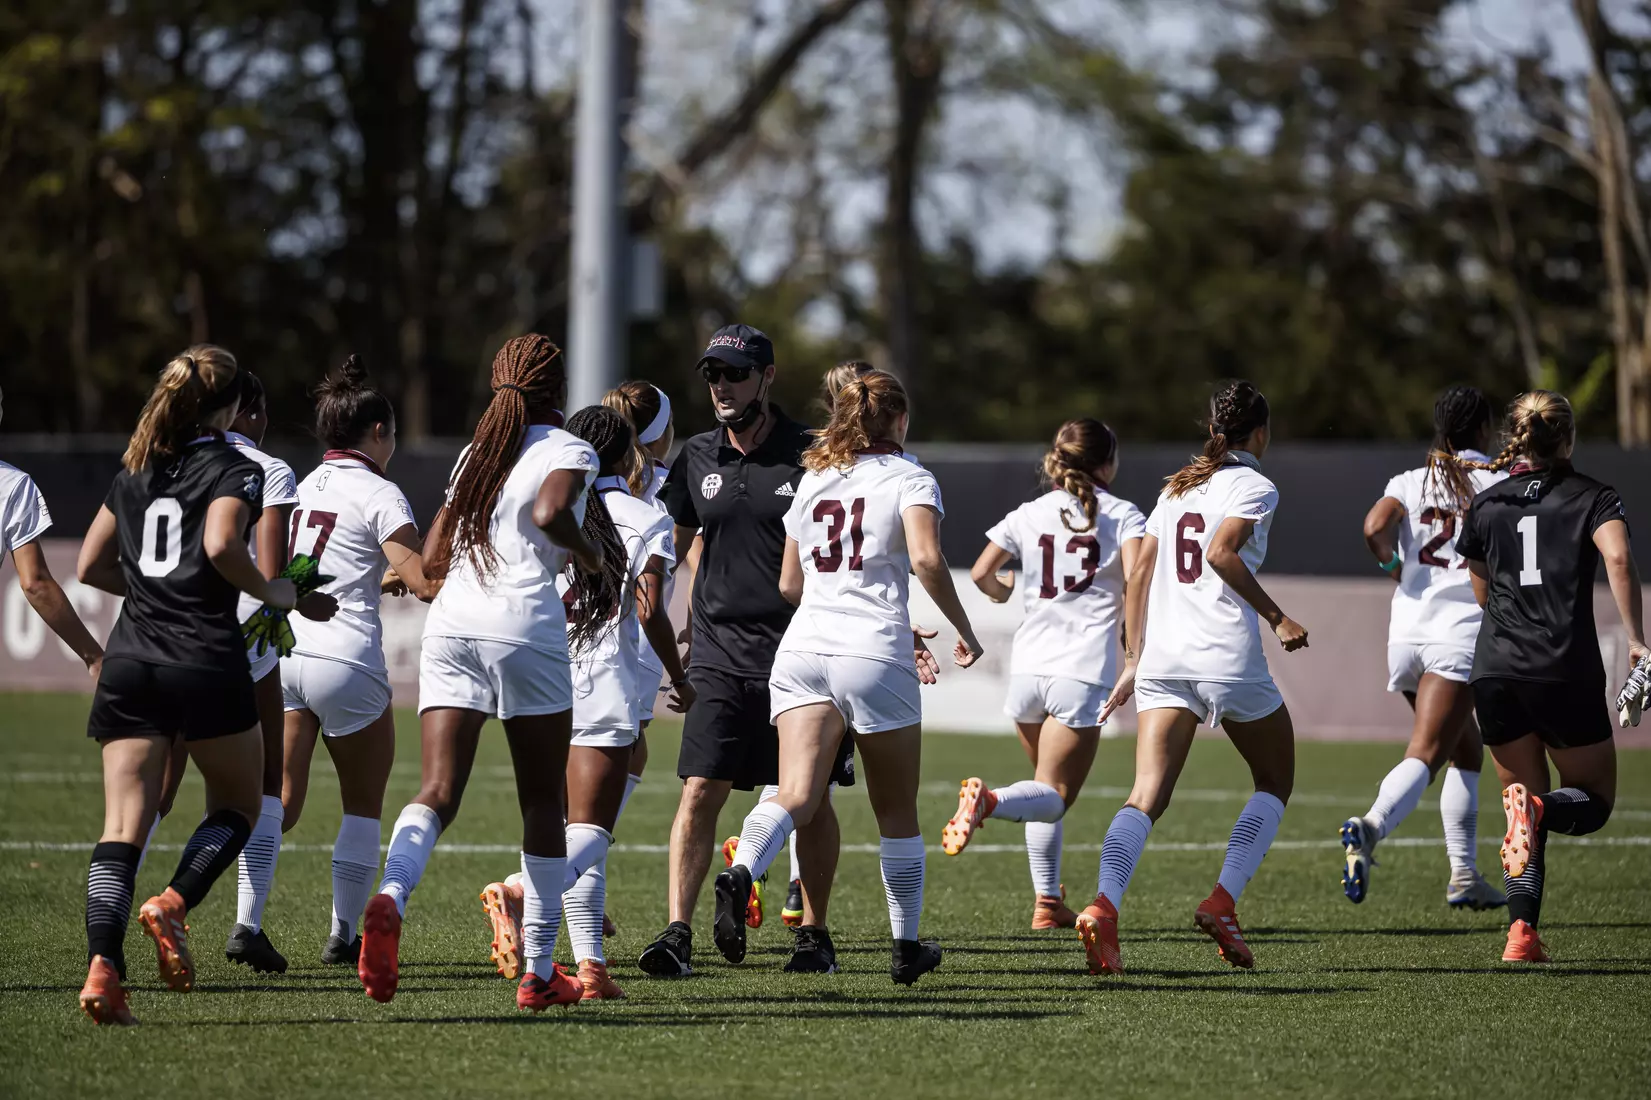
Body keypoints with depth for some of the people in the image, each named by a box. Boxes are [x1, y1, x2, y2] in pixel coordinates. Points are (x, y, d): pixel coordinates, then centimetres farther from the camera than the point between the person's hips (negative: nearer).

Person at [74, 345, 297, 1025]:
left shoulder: (133, 470, 16)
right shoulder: (233, 469, -1)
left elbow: (91, 567, 19)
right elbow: (221, 543, -19)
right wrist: (271, 593, -4)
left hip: (129, 663, 4)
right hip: (205, 664, -4)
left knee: (122, 825, -2)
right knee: (237, 804, 16)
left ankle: (102, 963, -20)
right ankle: (173, 904, -9)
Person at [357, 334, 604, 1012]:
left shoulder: (477, 453, 21)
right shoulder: (568, 451, 4)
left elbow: (432, 559, 22)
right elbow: (550, 511, -19)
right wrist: (594, 561, -2)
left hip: (450, 622, 4)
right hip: (524, 627, -4)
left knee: (438, 790, -7)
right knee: (543, 801, 9)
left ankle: (389, 896, -39)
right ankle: (540, 973, 12)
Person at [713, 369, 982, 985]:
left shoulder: (812, 480, 17)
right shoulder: (908, 479, 2)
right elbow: (925, 557, -15)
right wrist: (963, 630, -4)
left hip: (803, 648, 3)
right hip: (876, 654, -3)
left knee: (796, 795, -11)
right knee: (897, 811, 12)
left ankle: (741, 874, -41)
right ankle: (906, 947, 20)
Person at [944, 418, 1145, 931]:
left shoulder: (1028, 515, 11)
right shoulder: (1123, 515, 2)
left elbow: (980, 573, 4)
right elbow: (1135, 577, -14)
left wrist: (1004, 592, 26)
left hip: (1028, 666, 4)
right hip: (1085, 671, -4)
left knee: (1048, 789, 20)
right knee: (1053, 796, -6)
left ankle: (1047, 900, 14)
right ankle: (990, 800, -37)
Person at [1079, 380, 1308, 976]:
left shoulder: (1176, 488, 19)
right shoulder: (1254, 487, 0)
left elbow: (1139, 577, 16)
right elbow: (1223, 552, -16)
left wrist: (1134, 659, 18)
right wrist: (1278, 618, -10)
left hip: (1162, 657, 5)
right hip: (1228, 656, -5)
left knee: (1147, 795, -6)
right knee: (1275, 782, 15)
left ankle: (1103, 905, -29)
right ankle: (1223, 902, -1)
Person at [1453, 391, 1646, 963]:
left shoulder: (1484, 505, 14)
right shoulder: (1593, 497, 5)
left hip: (1495, 673, 3)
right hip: (1568, 671, -3)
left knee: (1524, 807, 12)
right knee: (1591, 802, 11)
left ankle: (1522, 930, -9)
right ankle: (1540, 809, -25)